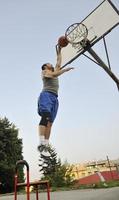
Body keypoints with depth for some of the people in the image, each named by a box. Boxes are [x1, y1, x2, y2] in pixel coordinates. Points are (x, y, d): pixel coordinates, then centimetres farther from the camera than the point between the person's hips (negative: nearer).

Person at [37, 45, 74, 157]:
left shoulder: (54, 71, 34)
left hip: (54, 98, 7)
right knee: (45, 117, -27)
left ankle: (46, 146, -12)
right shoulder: (44, 72, 14)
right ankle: (41, 144, -35)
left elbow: (58, 63, 38)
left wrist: (59, 51, 41)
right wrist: (66, 69, -1)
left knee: (50, 122, -6)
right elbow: (54, 75, -5)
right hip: (46, 95, -7)